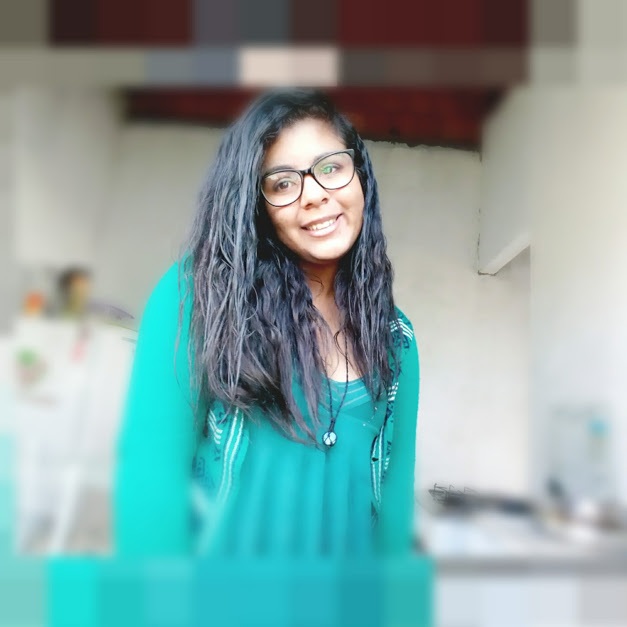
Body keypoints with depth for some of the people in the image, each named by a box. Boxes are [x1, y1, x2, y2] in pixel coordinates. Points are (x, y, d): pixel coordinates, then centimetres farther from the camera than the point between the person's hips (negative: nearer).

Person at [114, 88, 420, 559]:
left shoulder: (396, 339, 0)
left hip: (351, 547, 5)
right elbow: (151, 468, -19)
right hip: (218, 545, -4)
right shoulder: (196, 293, -15)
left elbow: (394, 487, 1)